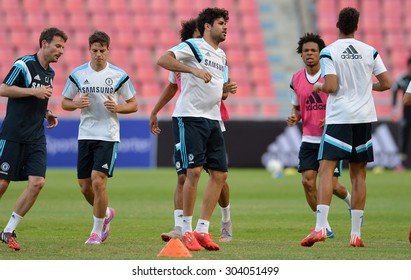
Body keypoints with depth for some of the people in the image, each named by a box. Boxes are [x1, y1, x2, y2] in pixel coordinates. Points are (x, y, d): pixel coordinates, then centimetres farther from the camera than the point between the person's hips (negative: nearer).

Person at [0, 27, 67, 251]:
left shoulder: (50, 72, 15)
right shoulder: (24, 64, -9)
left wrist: (47, 114, 10)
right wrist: (34, 91, -18)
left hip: (36, 138, 7)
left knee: (37, 182, -8)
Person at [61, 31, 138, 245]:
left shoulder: (119, 75, -2)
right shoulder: (78, 74, 4)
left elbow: (133, 105, 5)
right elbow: (65, 102, 12)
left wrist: (117, 107, -14)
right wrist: (77, 104, -10)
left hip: (108, 137, -3)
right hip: (85, 136, 3)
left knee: (98, 180, -15)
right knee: (85, 186, 6)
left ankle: (97, 231, -2)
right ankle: (106, 213, 36)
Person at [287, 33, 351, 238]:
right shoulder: (296, 80, 5)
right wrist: (295, 117, -3)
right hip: (308, 139, 4)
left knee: (331, 184, -4)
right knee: (308, 181, -10)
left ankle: (350, 200, 32)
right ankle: (324, 226, 4)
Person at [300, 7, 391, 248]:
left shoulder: (329, 52, -4)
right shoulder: (370, 51, 6)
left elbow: (331, 86, -13)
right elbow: (386, 83, 5)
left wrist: (319, 86, 9)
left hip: (338, 119, -3)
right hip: (364, 118, 3)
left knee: (326, 169, -6)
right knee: (358, 174, 8)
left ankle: (320, 227, -21)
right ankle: (356, 233, 6)